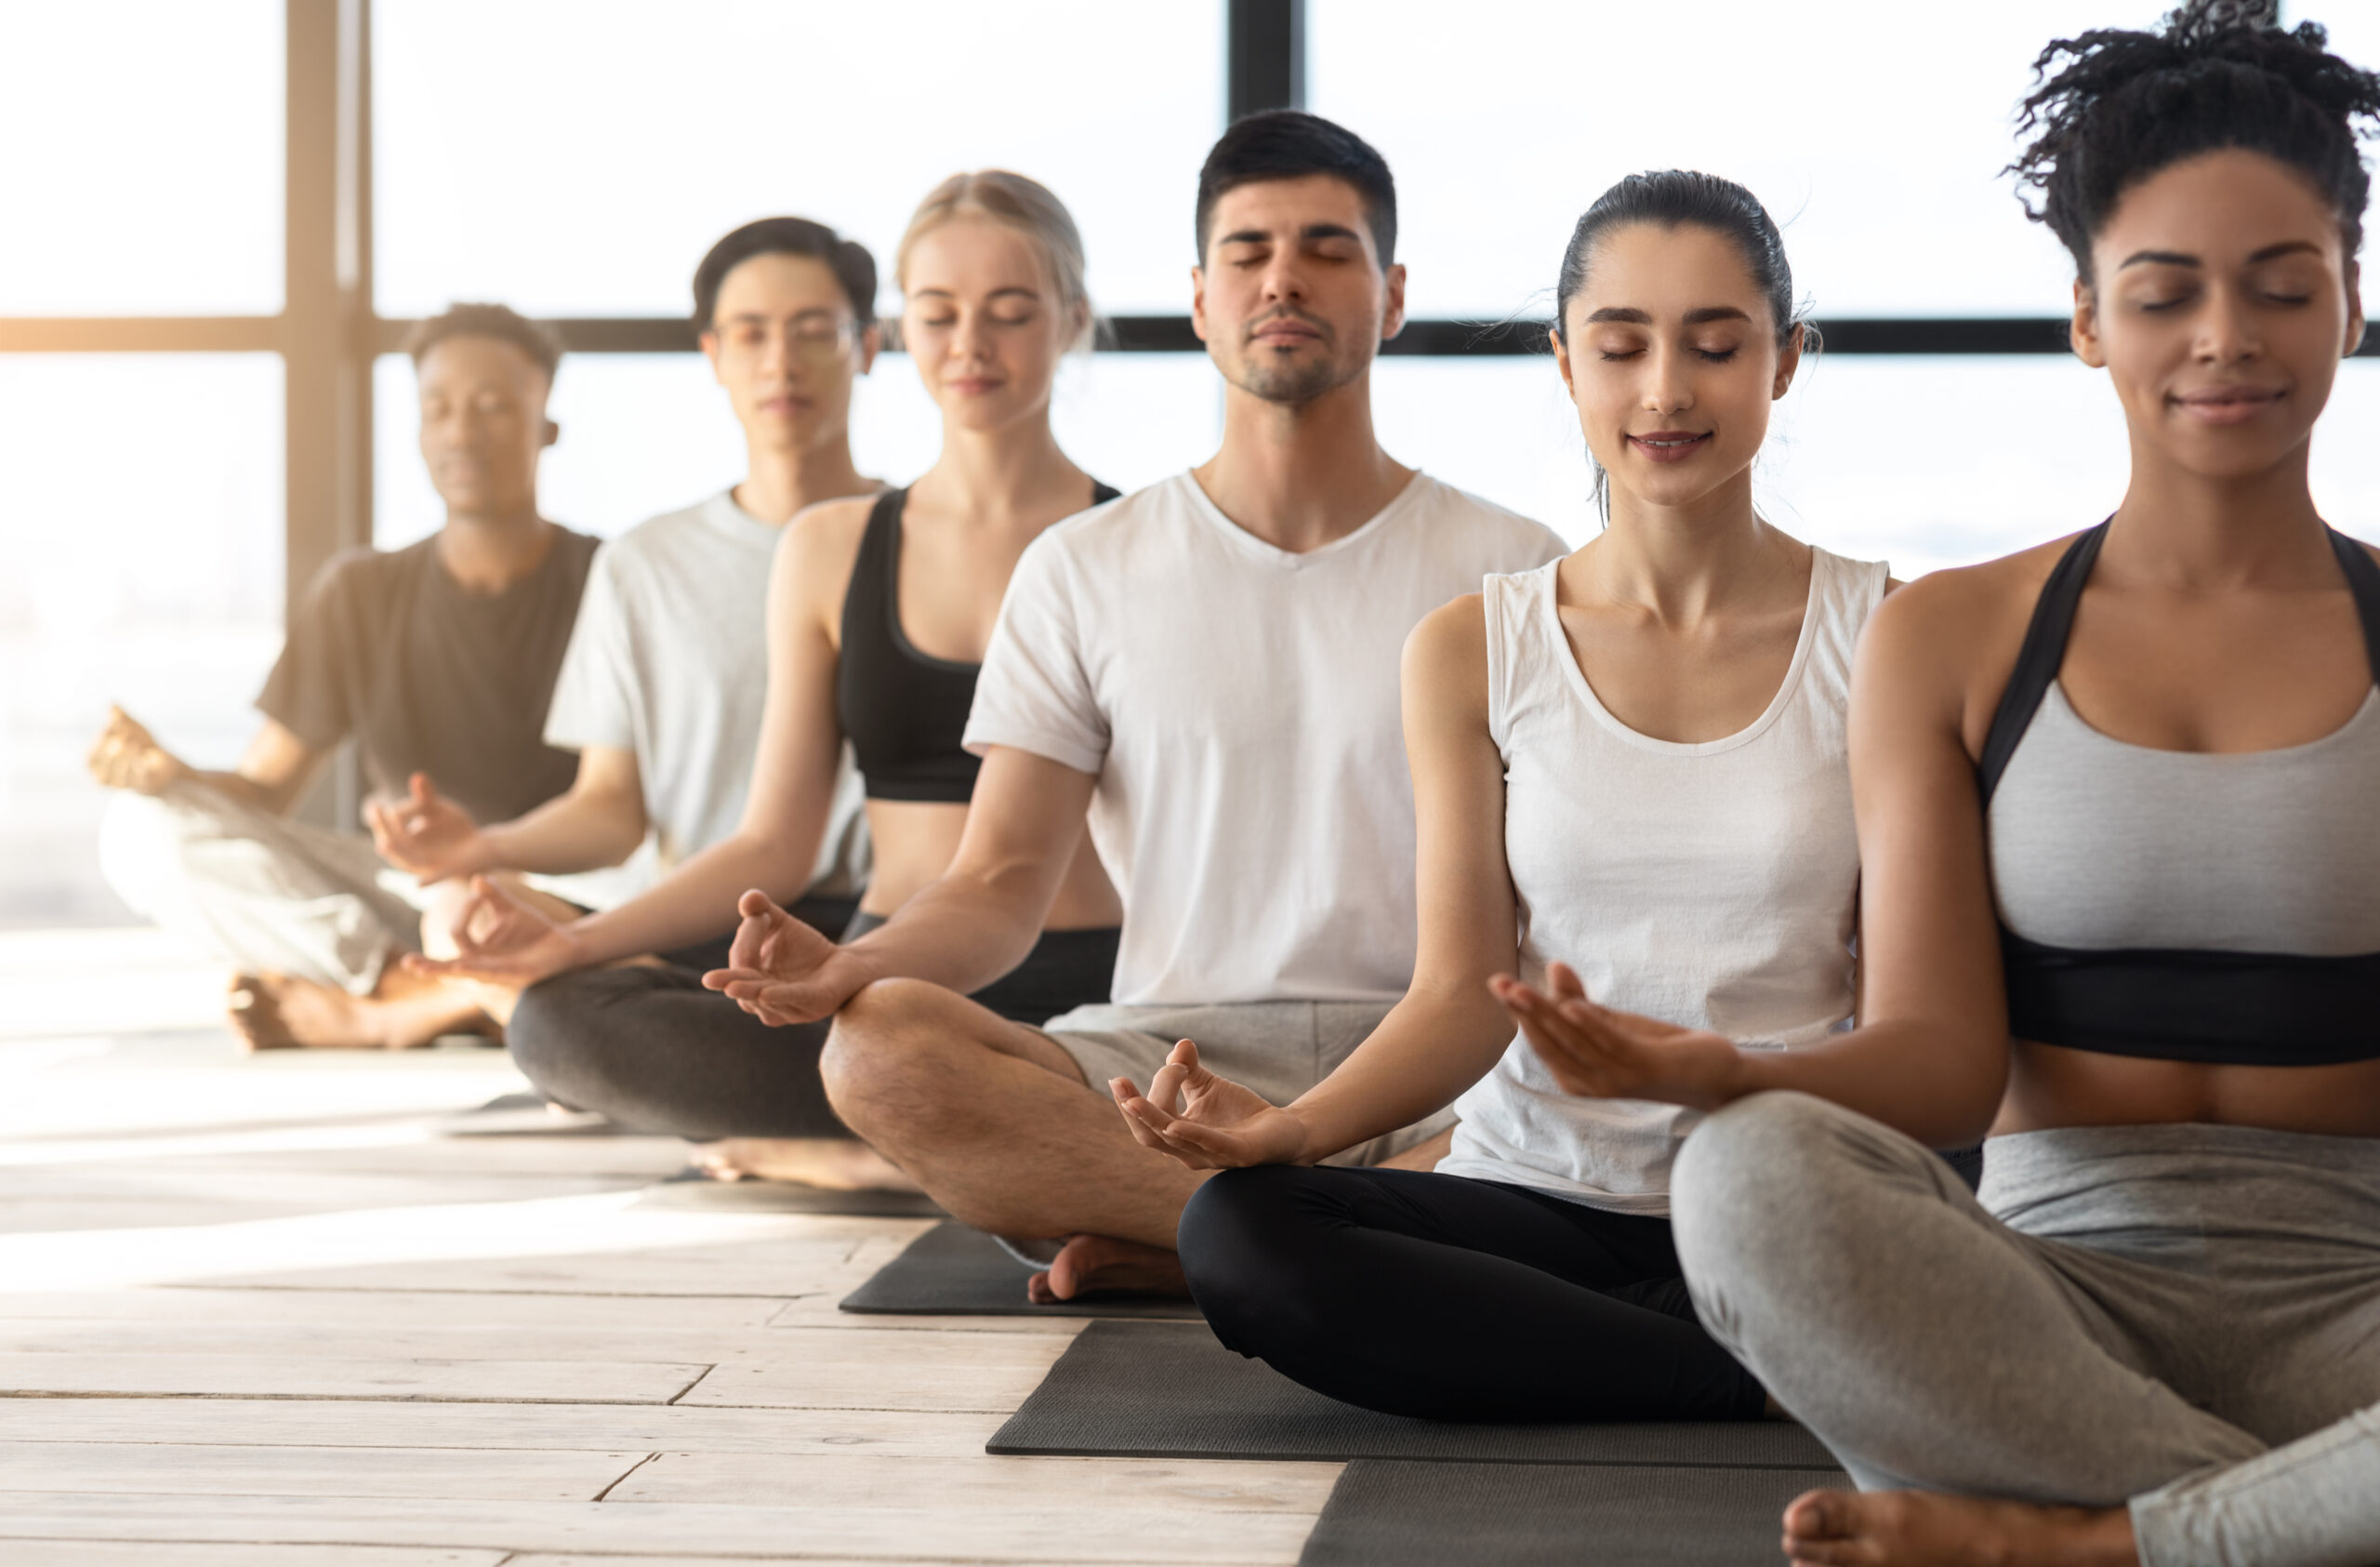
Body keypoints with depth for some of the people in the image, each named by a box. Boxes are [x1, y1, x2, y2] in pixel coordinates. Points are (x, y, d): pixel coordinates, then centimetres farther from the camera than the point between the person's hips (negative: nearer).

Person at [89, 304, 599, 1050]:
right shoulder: (362, 595, 8)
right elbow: (263, 792, 6)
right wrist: (174, 776, -18)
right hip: (410, 897, 3)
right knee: (142, 827, -17)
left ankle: (359, 1011, -27)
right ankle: (437, 995, -27)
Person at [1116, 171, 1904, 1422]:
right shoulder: (1472, 652, 9)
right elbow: (1463, 992, 3)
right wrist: (1289, 1125, -18)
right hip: (1538, 1185, 3)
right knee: (1238, 1236, -30)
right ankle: (1787, 1374, -21)